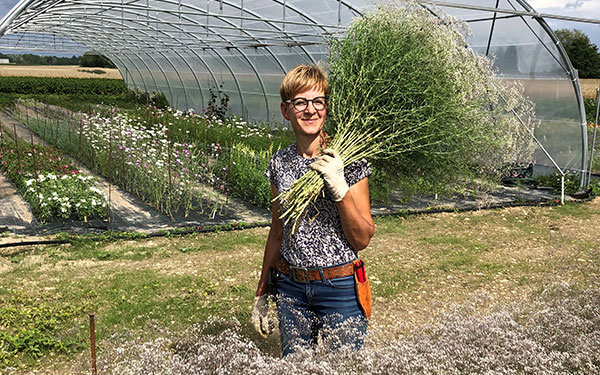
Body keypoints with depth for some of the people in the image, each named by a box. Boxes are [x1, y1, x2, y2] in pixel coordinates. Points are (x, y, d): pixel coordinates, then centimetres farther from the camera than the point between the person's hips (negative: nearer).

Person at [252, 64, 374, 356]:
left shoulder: (347, 160, -9)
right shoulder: (280, 163, 2)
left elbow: (362, 240, -10)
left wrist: (339, 187, -23)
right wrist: (261, 293, 15)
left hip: (339, 288, -3)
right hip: (290, 288, 4)